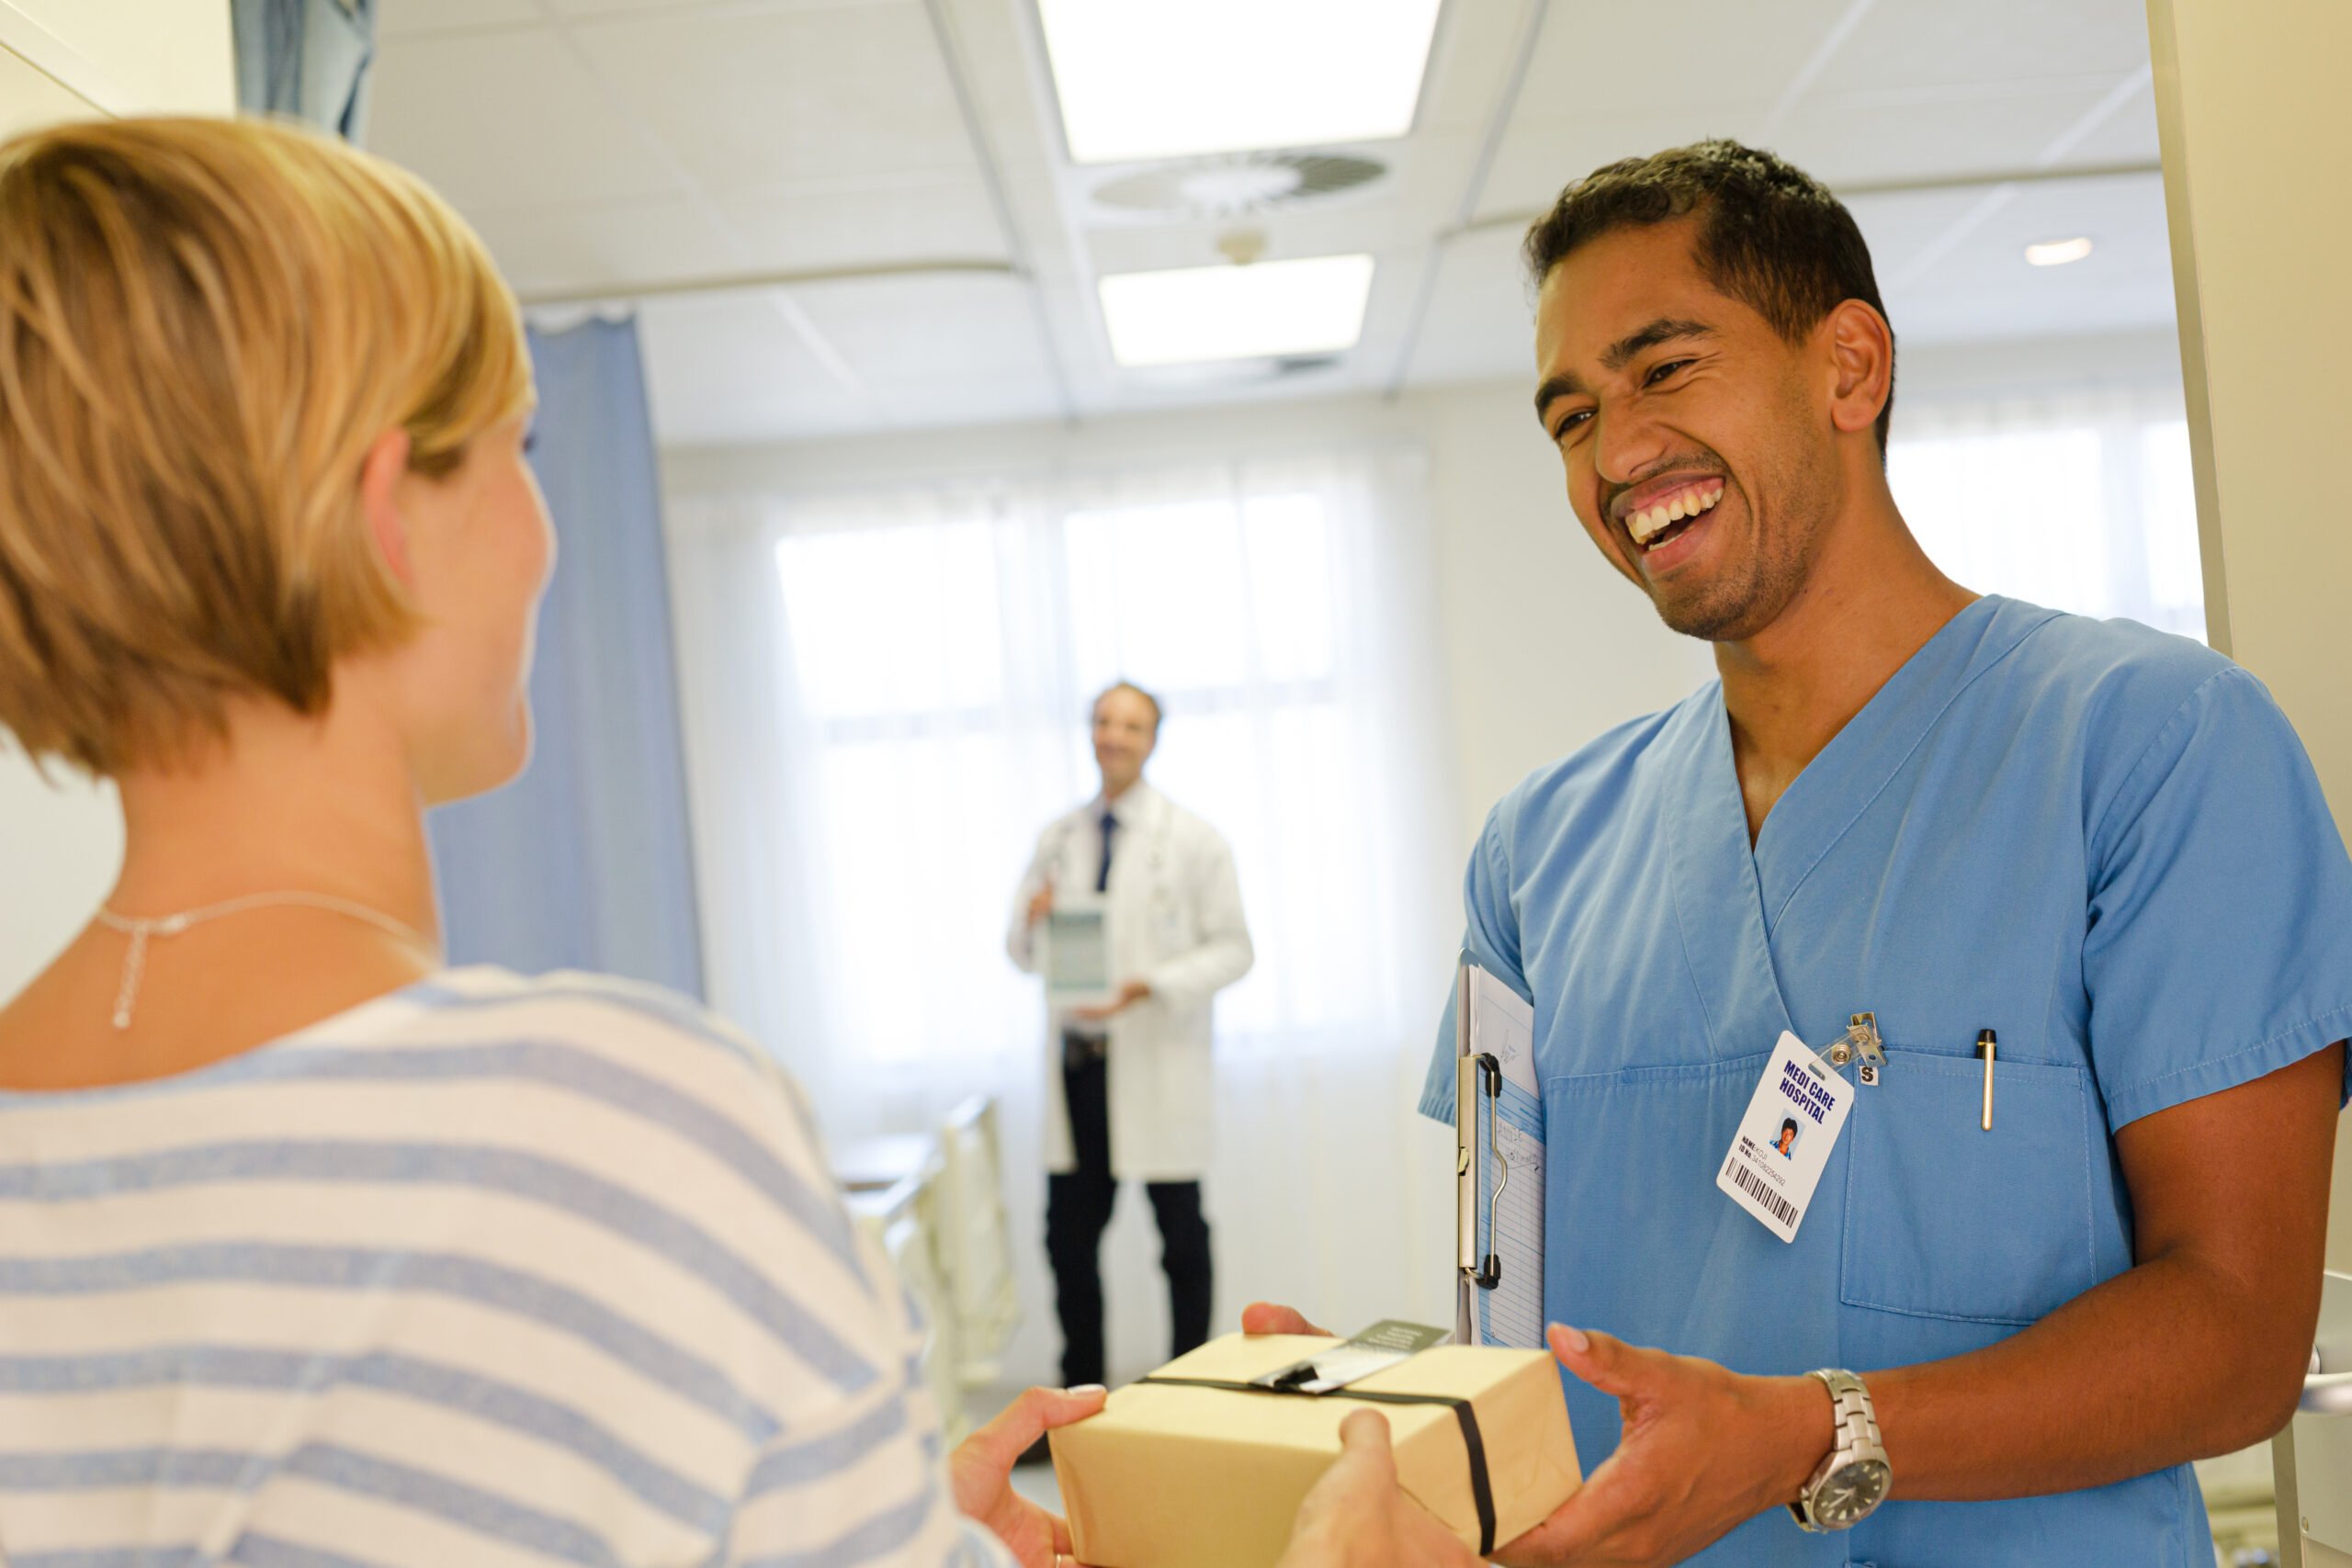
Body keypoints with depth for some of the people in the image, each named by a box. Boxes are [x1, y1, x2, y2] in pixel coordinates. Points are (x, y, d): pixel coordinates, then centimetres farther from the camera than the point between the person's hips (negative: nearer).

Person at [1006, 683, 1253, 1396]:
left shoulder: (1193, 841, 0)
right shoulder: (1057, 838, 11)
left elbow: (1232, 950, -4)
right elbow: (1021, 951, 13)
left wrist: (1146, 988, -17)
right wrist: (1032, 922, -11)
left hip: (1156, 1062, -3)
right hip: (1076, 1062, 4)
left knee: (1182, 1240, 5)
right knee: (1069, 1235, 7)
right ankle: (1080, 1392, 20)